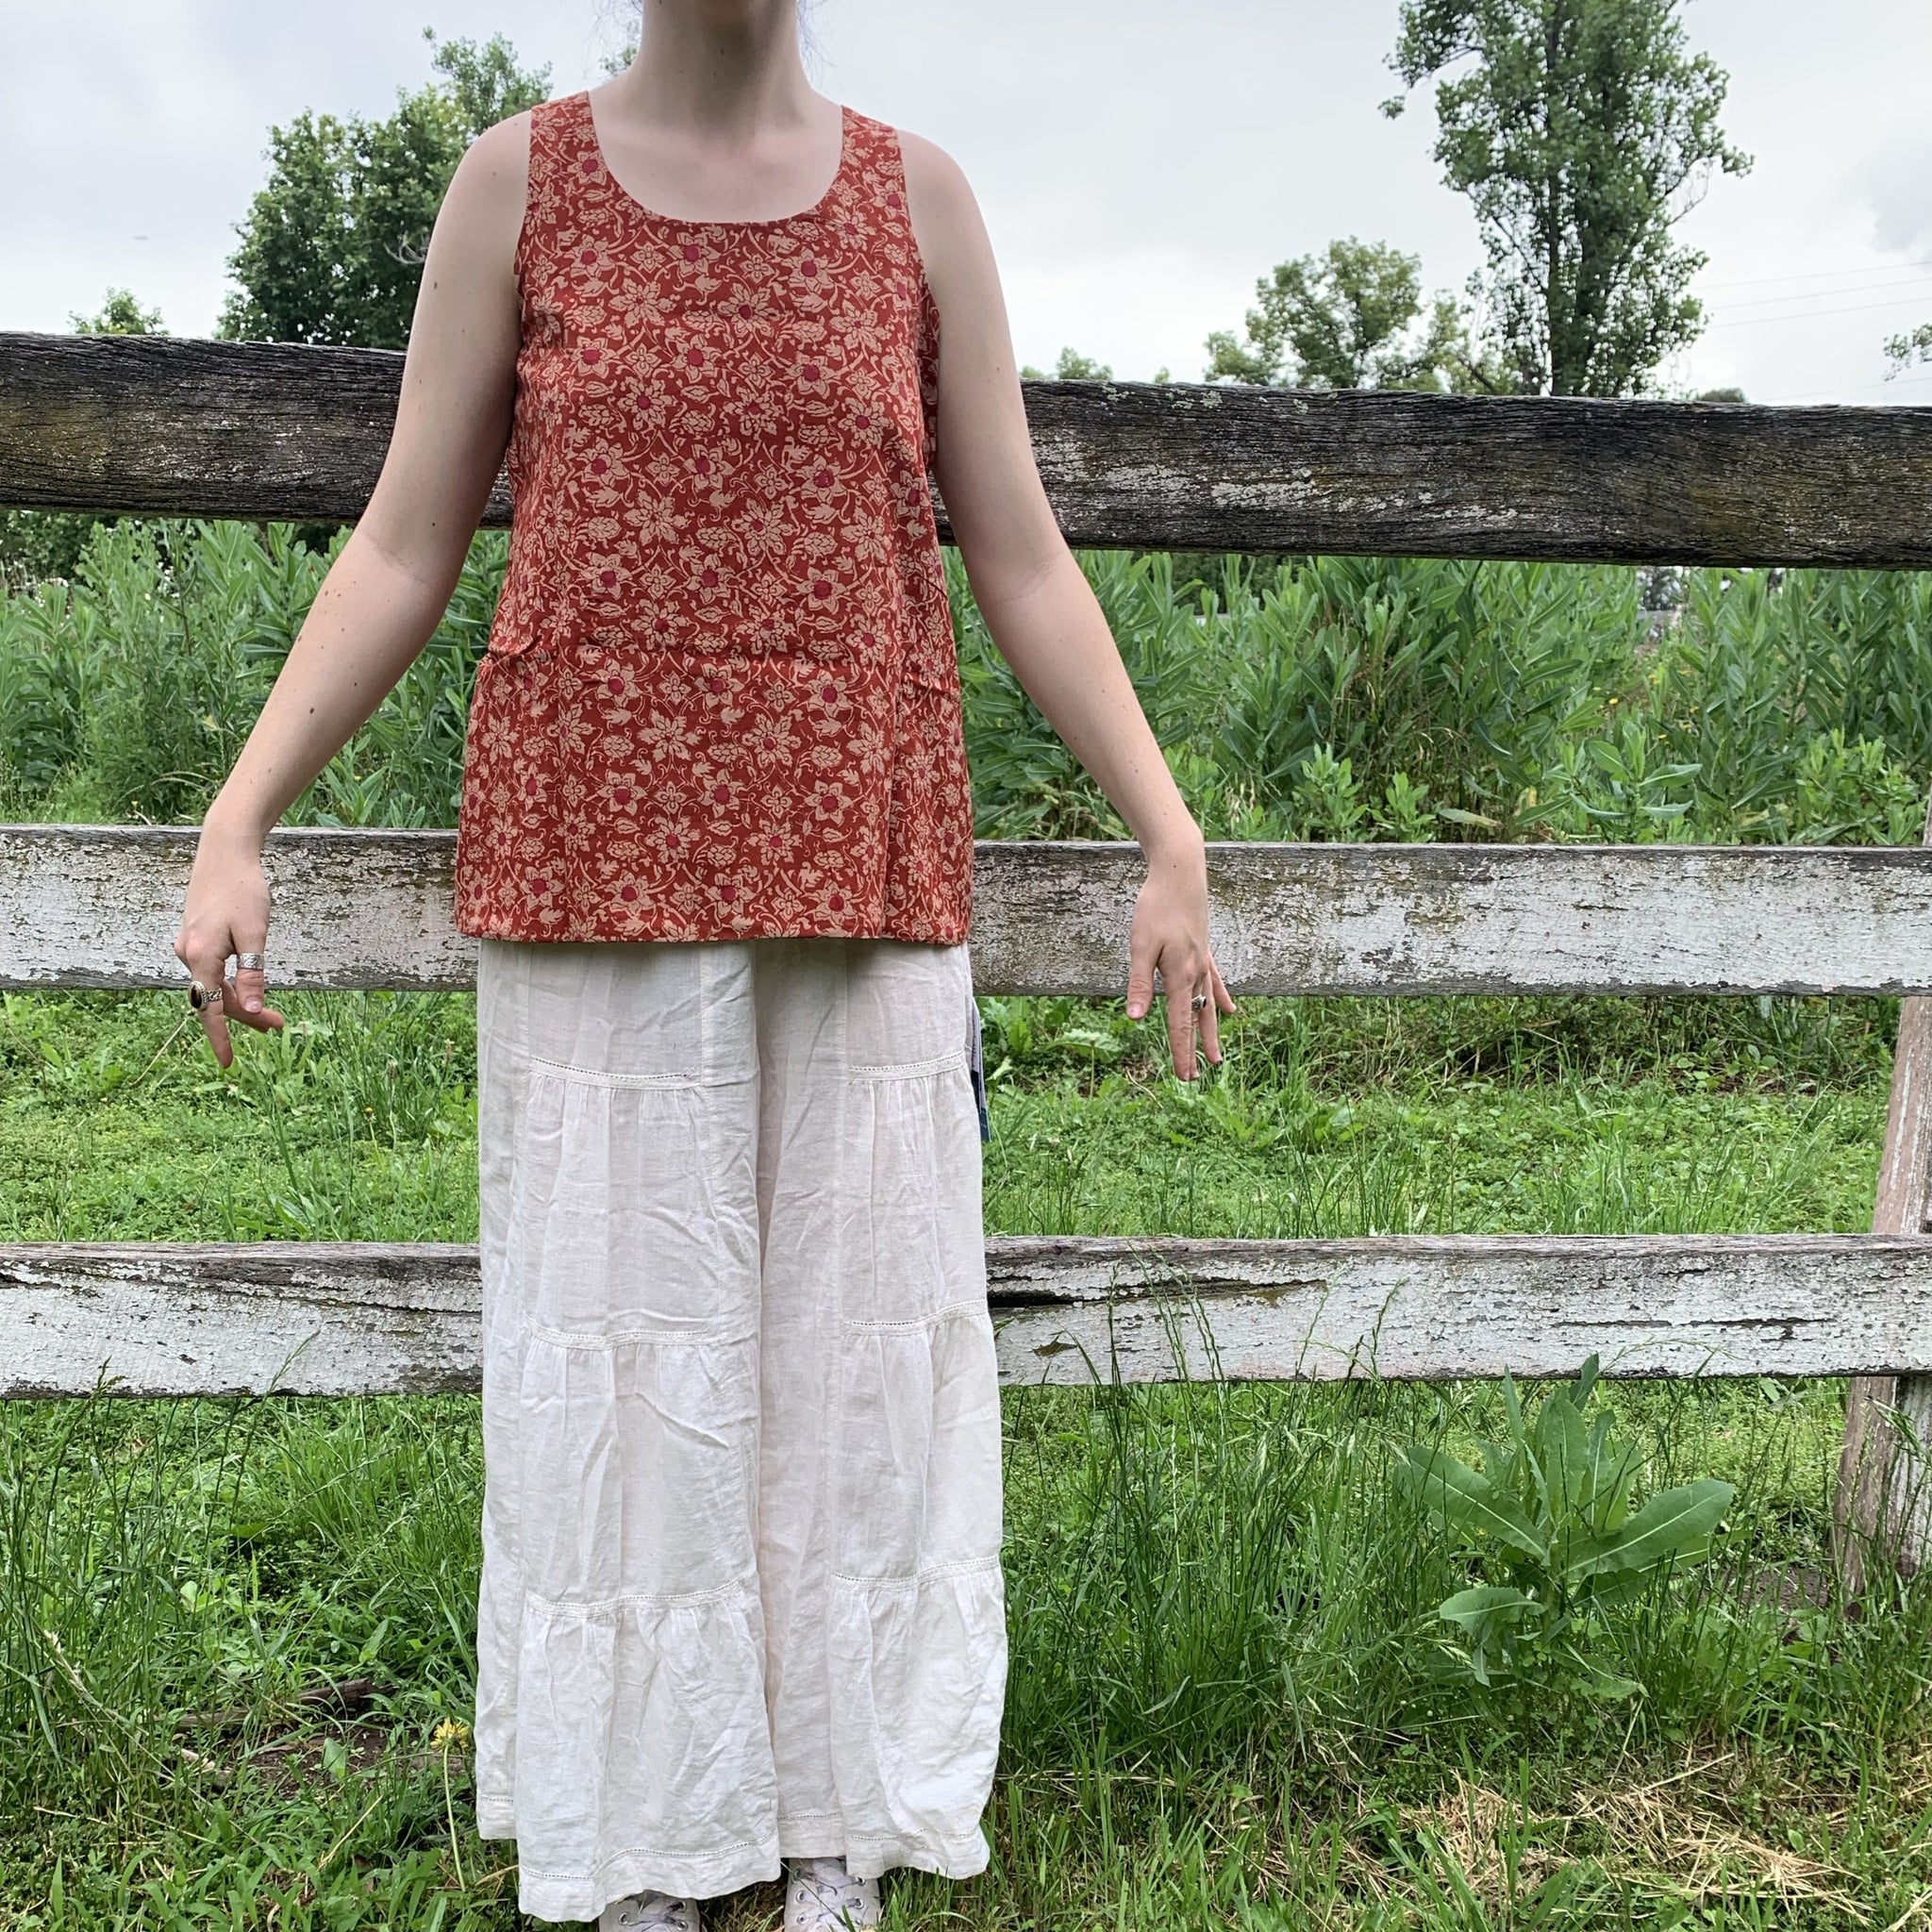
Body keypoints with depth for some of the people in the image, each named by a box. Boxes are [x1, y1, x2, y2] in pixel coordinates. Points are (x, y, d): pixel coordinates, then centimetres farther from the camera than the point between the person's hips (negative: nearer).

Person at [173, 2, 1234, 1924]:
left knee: (860, 1332, 5)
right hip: (598, 854, -1)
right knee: (620, 1345, 4)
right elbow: (403, 550, 5)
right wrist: (236, 826, -4)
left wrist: (1169, 842, 1)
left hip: (858, 859, 1)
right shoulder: (520, 179, 6)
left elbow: (1021, 562, 7)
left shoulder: (917, 199, 8)